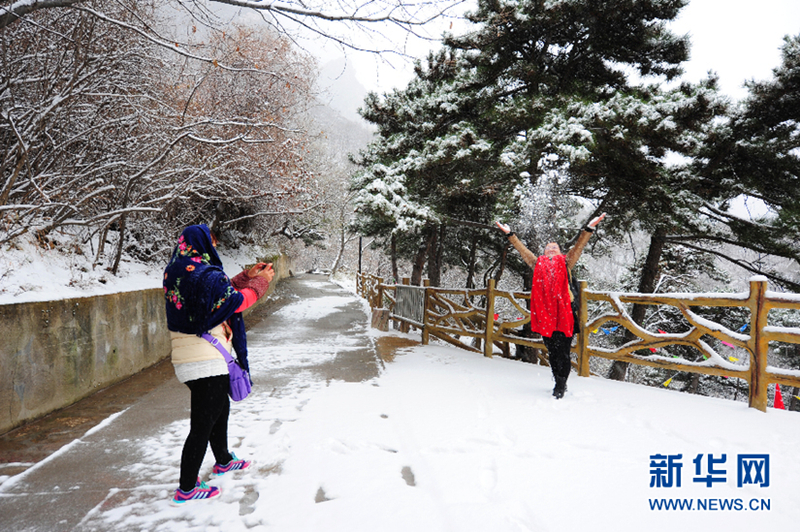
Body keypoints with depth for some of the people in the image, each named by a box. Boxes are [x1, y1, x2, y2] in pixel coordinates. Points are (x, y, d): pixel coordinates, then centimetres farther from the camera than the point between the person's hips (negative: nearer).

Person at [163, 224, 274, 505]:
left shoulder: (176, 273, 10)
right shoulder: (206, 274, -19)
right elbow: (237, 300, -13)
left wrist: (247, 276, 15)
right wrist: (260, 282, 1)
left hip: (186, 358, 10)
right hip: (206, 360, -10)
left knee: (220, 407, 26)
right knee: (203, 423, -1)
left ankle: (223, 461, 44)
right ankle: (186, 489, 9)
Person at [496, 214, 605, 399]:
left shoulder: (565, 263, 12)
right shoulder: (538, 264, 16)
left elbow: (578, 246, 8)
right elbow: (523, 250, 21)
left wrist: (589, 229, 0)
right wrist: (510, 234, 23)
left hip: (563, 312, -2)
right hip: (544, 313, 2)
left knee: (562, 351, -2)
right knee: (552, 351, 8)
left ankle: (560, 386, 7)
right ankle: (560, 384, 21)